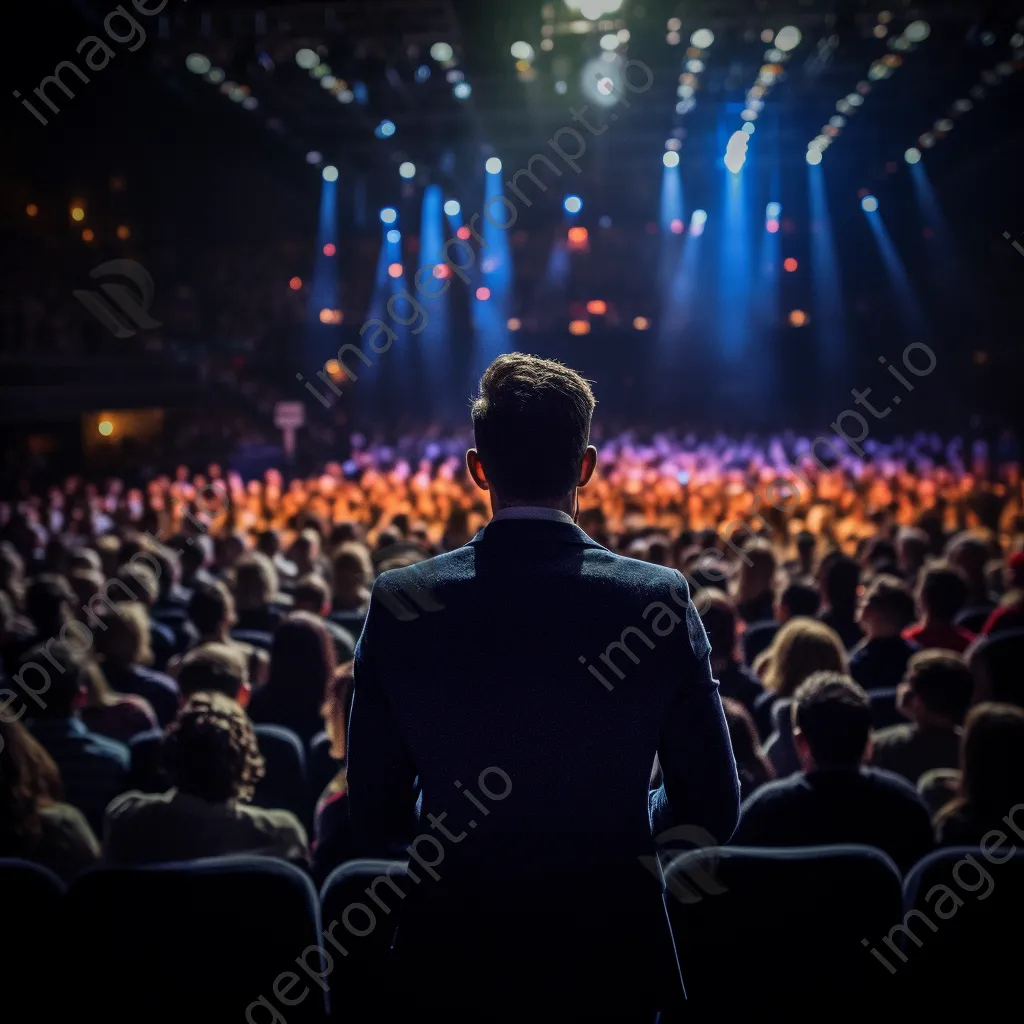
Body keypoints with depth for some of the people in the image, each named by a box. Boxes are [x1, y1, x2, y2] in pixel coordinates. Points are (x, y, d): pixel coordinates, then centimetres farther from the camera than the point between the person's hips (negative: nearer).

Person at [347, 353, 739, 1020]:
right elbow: (712, 811, -6)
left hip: (453, 963, 0)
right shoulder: (660, 598, -13)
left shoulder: (400, 602, -11)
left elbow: (376, 816, -4)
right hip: (611, 954, 0)